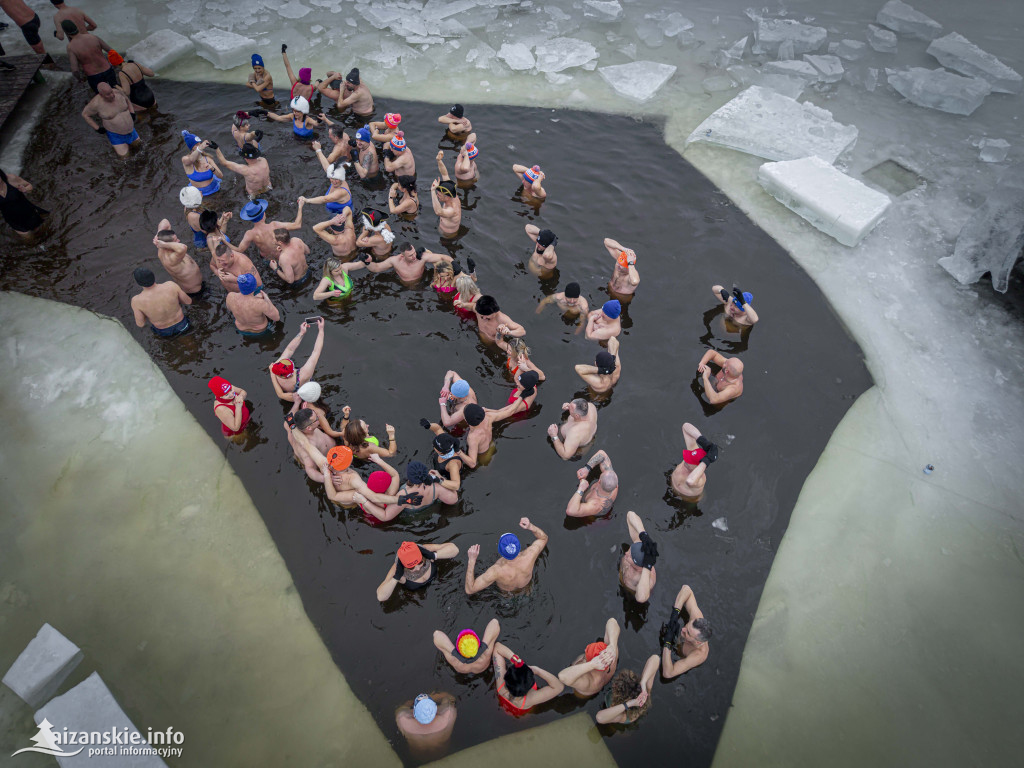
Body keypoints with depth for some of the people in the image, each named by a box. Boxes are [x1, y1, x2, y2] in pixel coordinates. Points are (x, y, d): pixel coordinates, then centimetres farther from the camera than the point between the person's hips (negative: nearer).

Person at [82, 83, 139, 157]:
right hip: (115, 134, -5)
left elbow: (127, 100, 9)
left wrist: (132, 113, -2)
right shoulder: (96, 103, -27)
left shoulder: (117, 93, -14)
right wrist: (97, 128, -13)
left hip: (129, 129, 5)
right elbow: (85, 114, -11)